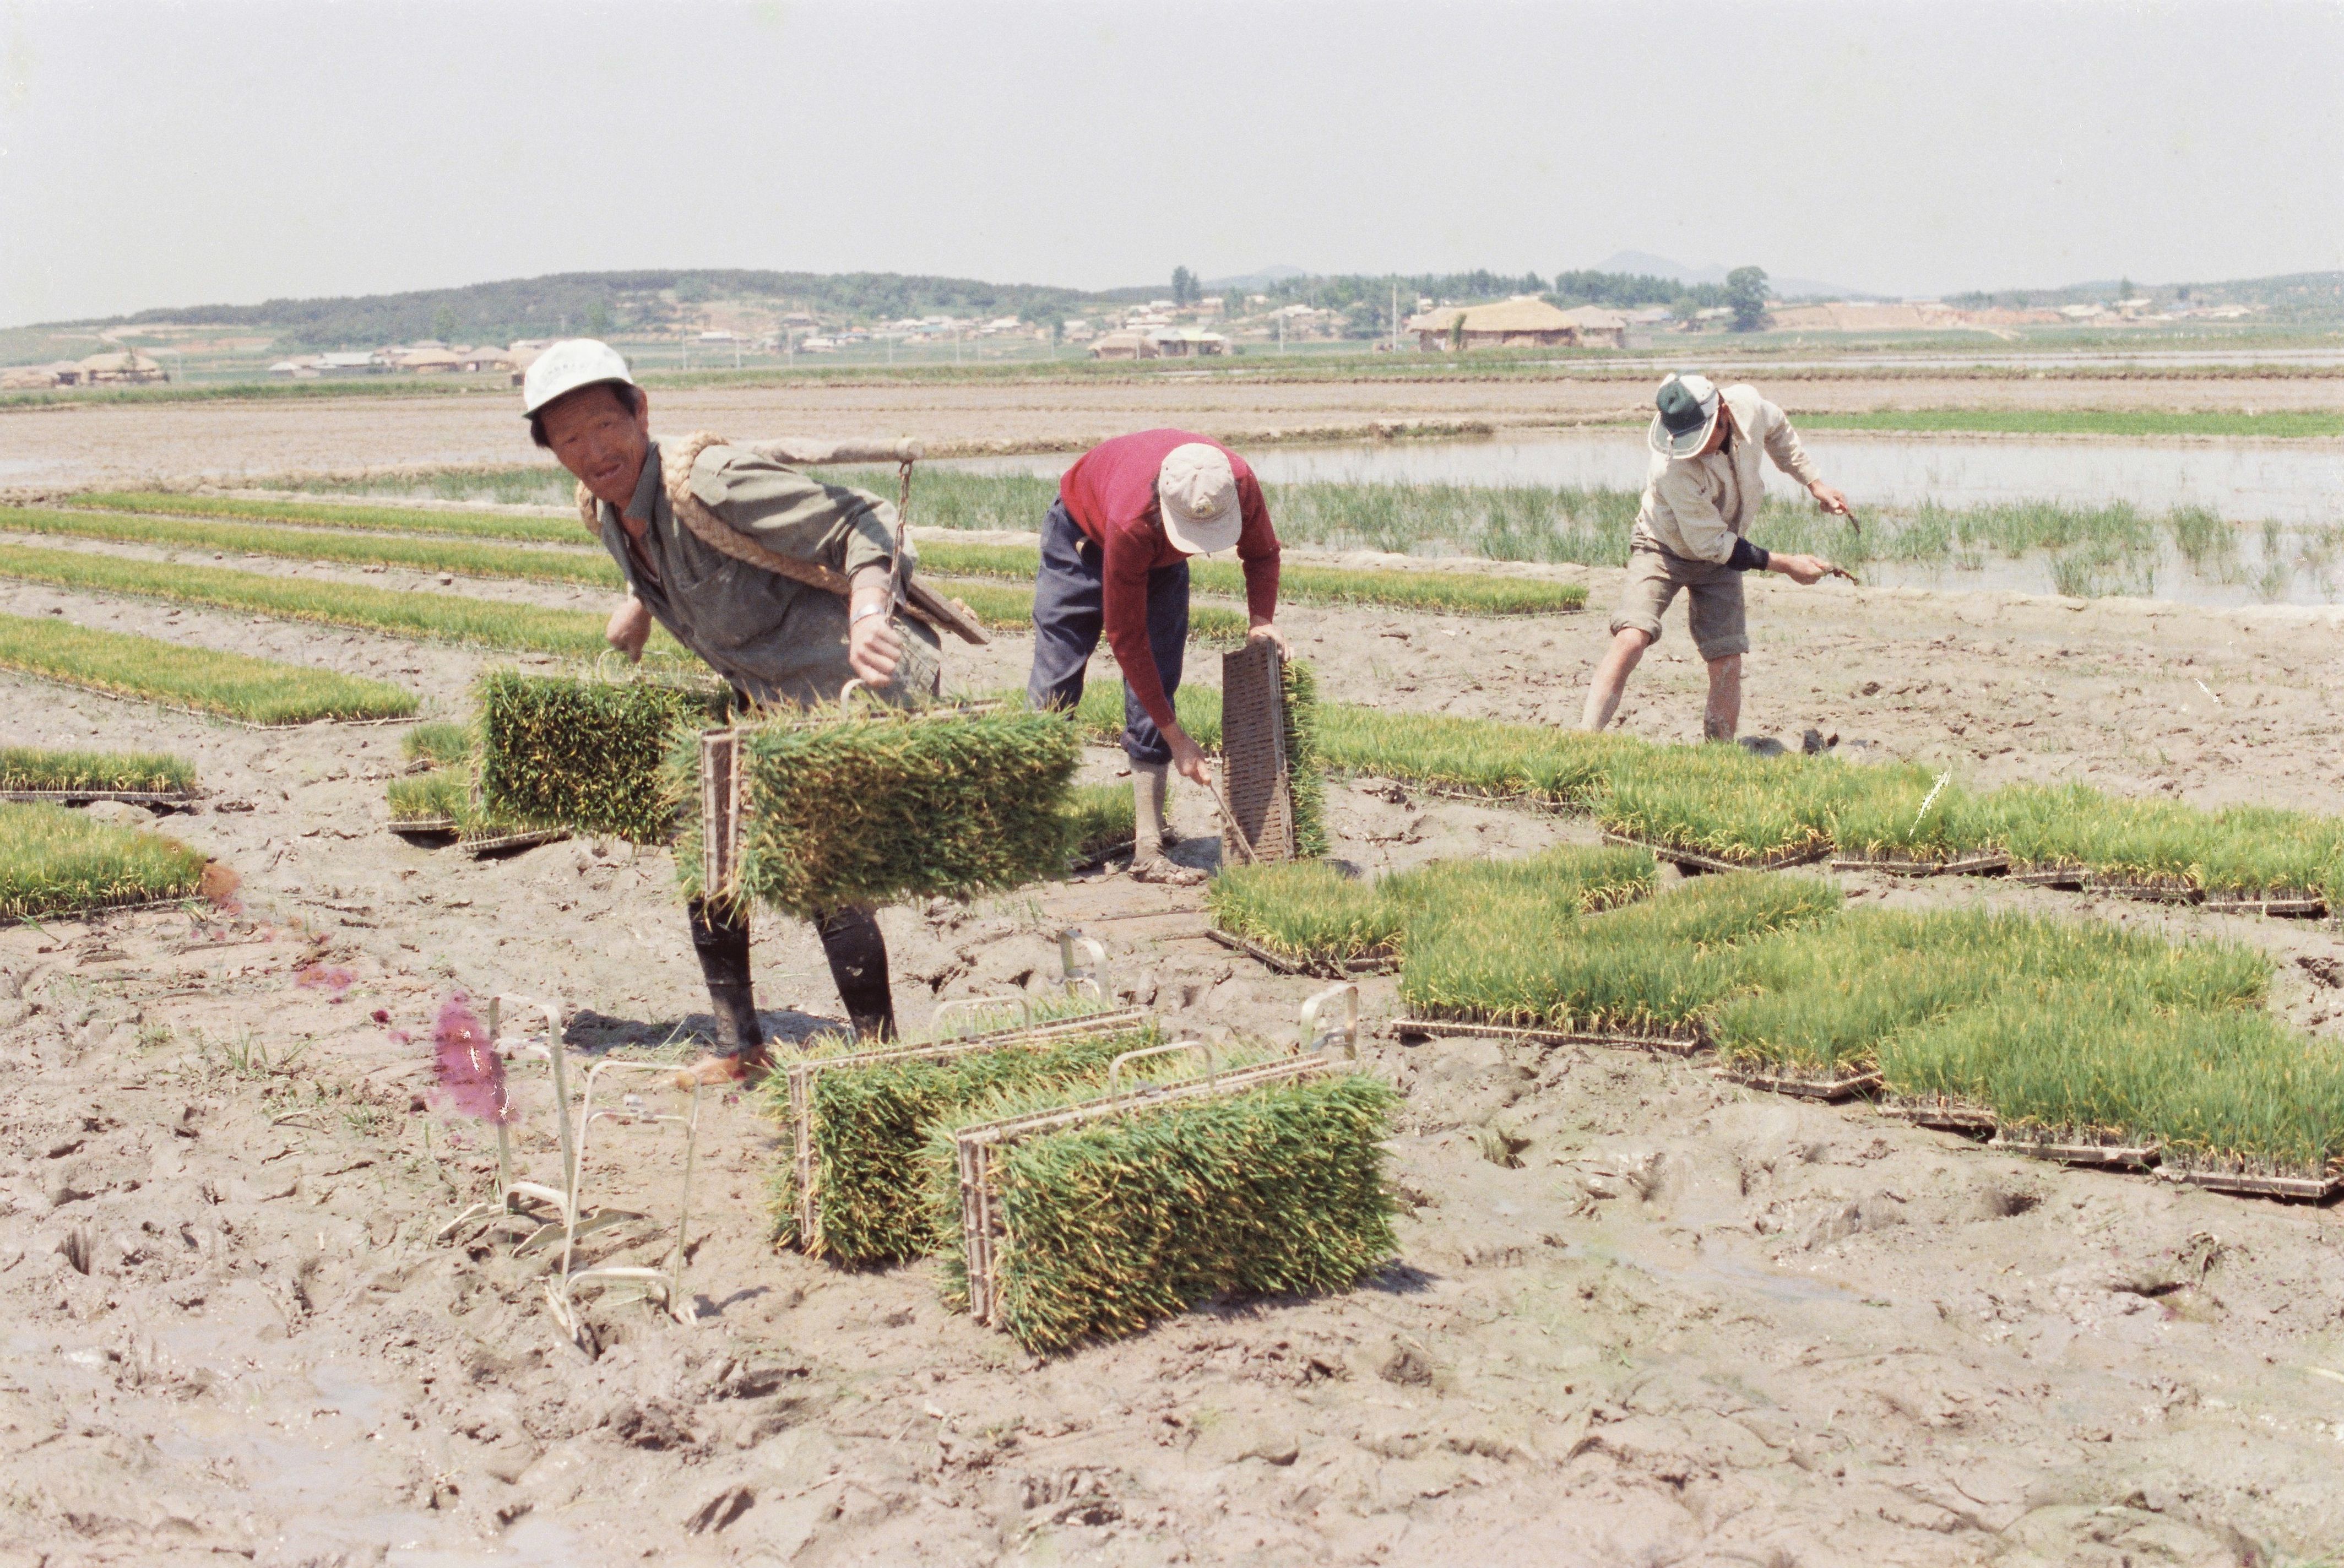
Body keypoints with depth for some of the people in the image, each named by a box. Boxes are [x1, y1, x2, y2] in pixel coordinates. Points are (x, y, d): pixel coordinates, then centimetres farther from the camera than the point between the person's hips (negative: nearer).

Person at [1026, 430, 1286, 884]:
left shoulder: (1240, 485, -34)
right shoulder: (1133, 522, -45)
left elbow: (1262, 554, -9)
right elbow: (1126, 638, -35)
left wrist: (1261, 619, -28)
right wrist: (1176, 738, -33)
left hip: (1161, 557, 4)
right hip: (1083, 534, -3)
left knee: (1156, 688, -8)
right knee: (1055, 686, -9)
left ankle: (1149, 849, -10)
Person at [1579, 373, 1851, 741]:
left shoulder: (1749, 405, -21)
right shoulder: (1674, 470, -36)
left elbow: (1778, 428, 8)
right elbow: (1712, 545, -26)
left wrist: (1813, 482, 8)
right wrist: (1786, 564, -22)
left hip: (1722, 553, 5)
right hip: (1665, 549, -5)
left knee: (1728, 663, -5)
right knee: (1631, 638, -25)